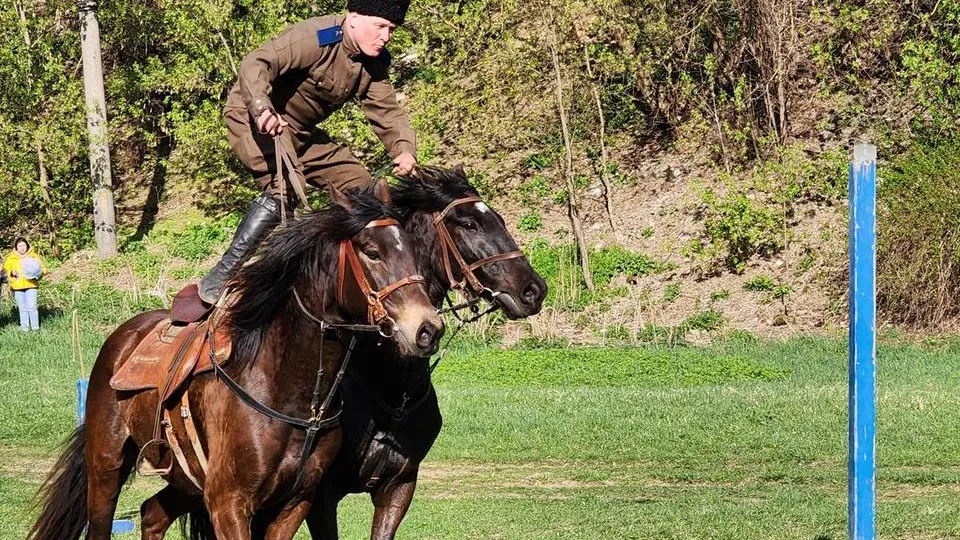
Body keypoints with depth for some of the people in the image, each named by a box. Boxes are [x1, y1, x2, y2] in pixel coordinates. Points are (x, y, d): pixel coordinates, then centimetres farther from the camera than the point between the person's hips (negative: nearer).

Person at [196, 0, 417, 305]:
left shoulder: (373, 63, 0)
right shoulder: (314, 38, -26)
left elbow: (387, 112, -1)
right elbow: (256, 65, -37)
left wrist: (405, 150, -23)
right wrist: (262, 109, -56)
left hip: (301, 131, 9)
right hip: (256, 120, -9)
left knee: (359, 186, 5)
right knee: (286, 188, -31)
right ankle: (221, 277, -30)